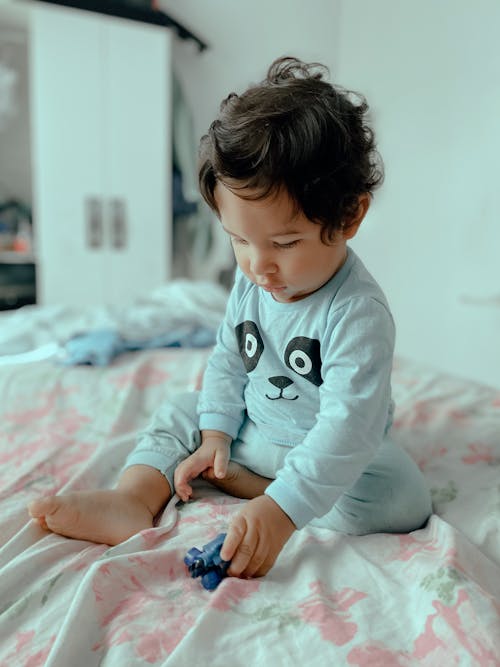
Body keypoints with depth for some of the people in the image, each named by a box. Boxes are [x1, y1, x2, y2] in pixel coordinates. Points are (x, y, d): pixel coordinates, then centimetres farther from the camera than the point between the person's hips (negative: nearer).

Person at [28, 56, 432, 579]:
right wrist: (215, 434, -6)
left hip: (328, 449, -5)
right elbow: (228, 359, 3)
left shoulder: (358, 312, -29)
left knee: (401, 500, -29)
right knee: (179, 414, 4)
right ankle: (131, 501, -15)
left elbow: (349, 423, -35)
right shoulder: (251, 282, -7)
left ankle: (243, 483, -21)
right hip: (249, 429, 6)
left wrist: (282, 508, -42)